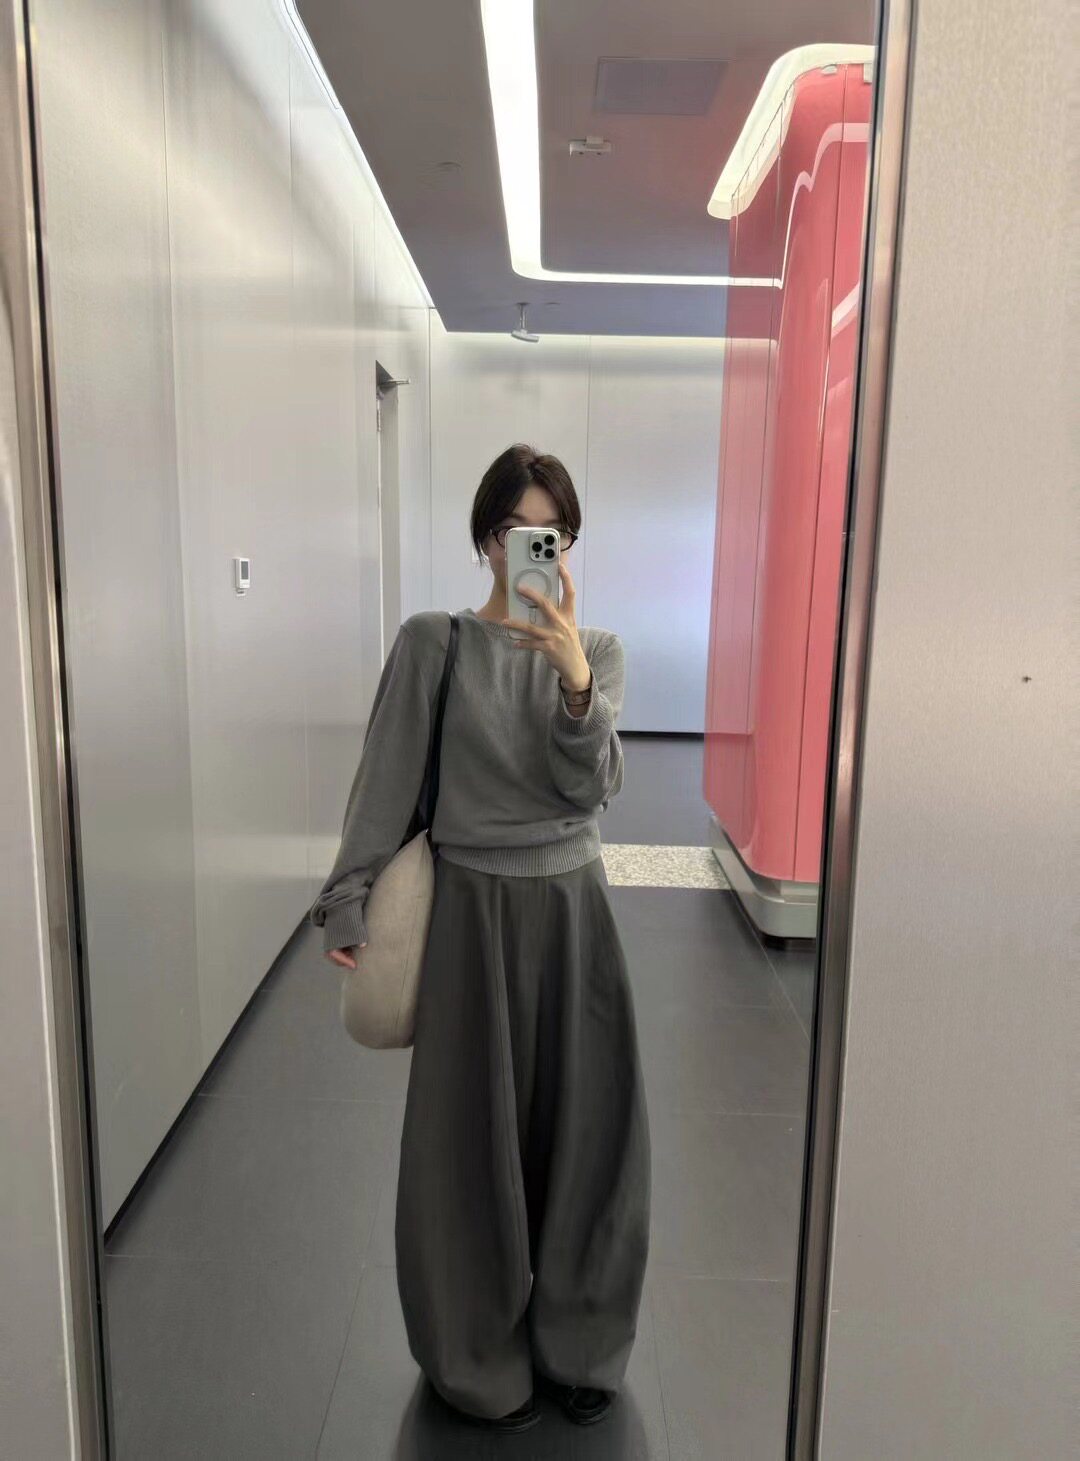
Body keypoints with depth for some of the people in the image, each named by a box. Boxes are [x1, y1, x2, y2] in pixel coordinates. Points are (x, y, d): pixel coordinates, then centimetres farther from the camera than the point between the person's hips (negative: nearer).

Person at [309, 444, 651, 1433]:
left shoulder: (598, 652, 3)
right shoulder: (432, 643, -4)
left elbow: (593, 788, -9)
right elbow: (386, 785, -2)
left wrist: (574, 680, -24)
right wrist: (347, 905, -5)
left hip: (571, 906, 3)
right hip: (473, 907, -2)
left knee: (586, 1125, 10)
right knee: (475, 1133, 9)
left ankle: (578, 1347, 35)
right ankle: (484, 1360, 33)